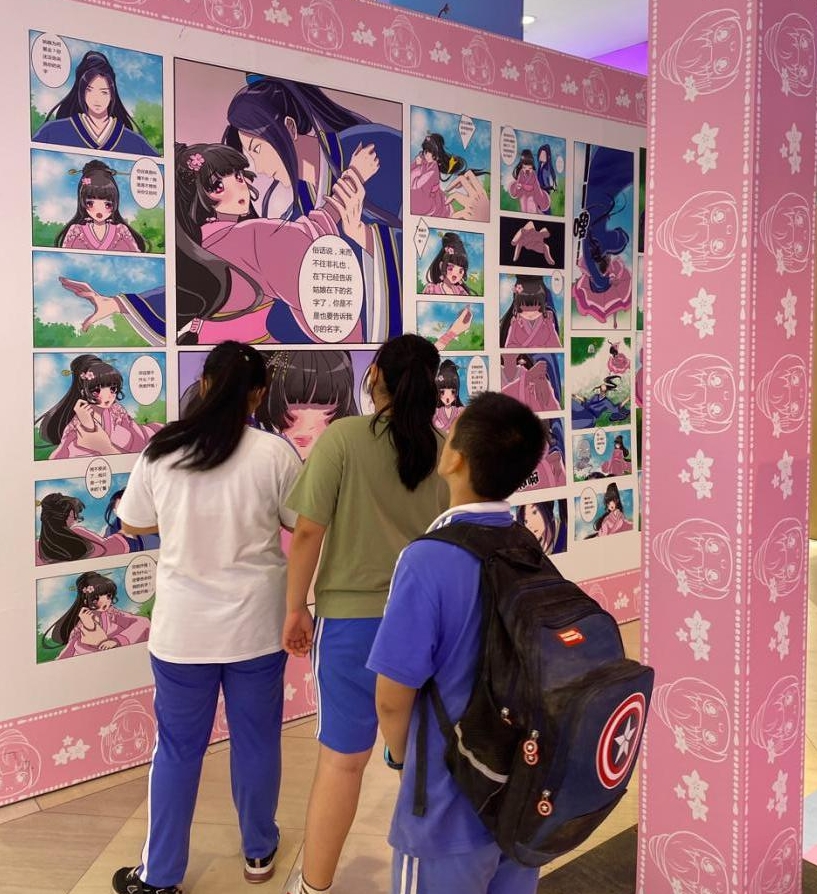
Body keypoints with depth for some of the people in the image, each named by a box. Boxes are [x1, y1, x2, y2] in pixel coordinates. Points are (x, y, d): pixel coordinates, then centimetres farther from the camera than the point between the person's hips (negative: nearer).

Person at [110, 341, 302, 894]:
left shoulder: (161, 450, -5)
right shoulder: (275, 453, -11)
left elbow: (133, 524, 7)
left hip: (182, 625, 1)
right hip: (255, 623, -1)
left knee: (178, 747, 14)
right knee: (256, 741, 16)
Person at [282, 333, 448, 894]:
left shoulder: (342, 437, -13)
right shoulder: (445, 448, -3)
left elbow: (309, 533, -11)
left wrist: (296, 607, 2)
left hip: (354, 616, -3)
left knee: (342, 758, 10)